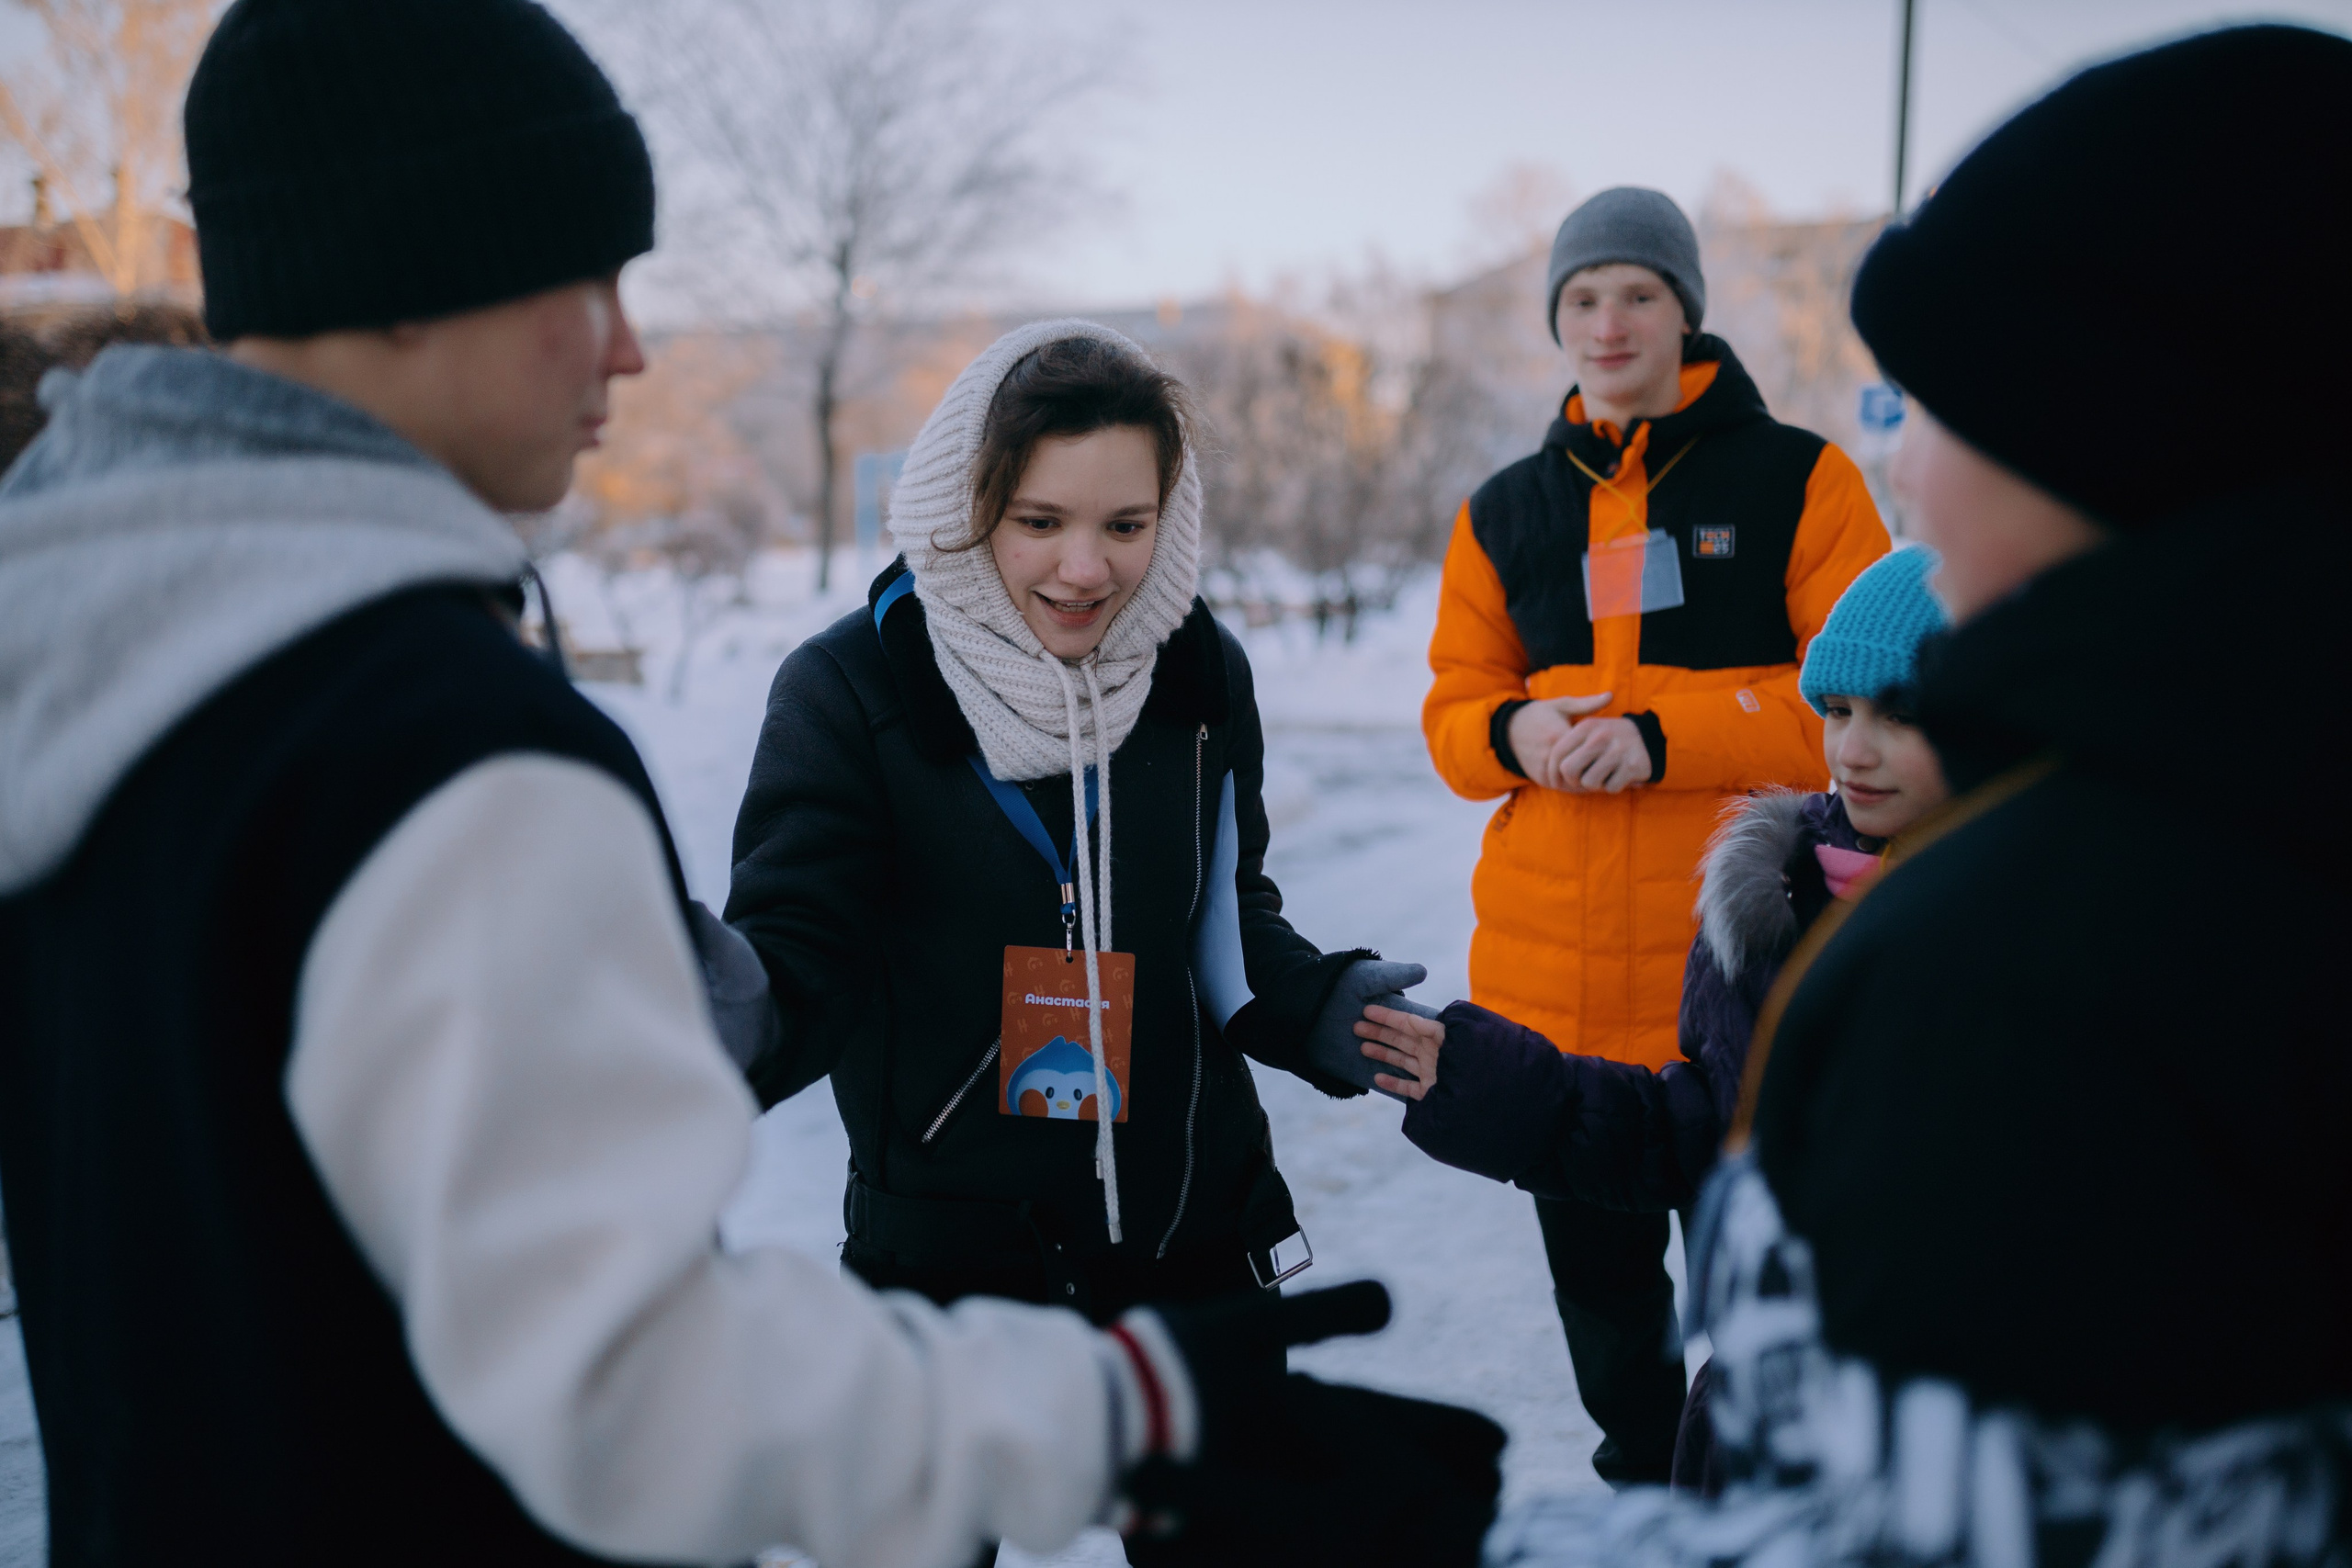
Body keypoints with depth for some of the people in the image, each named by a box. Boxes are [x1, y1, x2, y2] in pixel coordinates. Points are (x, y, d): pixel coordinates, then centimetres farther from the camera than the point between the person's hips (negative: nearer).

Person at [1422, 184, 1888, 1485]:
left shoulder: (1794, 478, -1)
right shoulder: (1506, 511, 11)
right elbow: (1455, 709, 13)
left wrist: (1663, 735, -18)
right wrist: (1513, 732, -11)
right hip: (1548, 973, 4)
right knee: (1596, 1270, 16)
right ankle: (1641, 1484, 36)